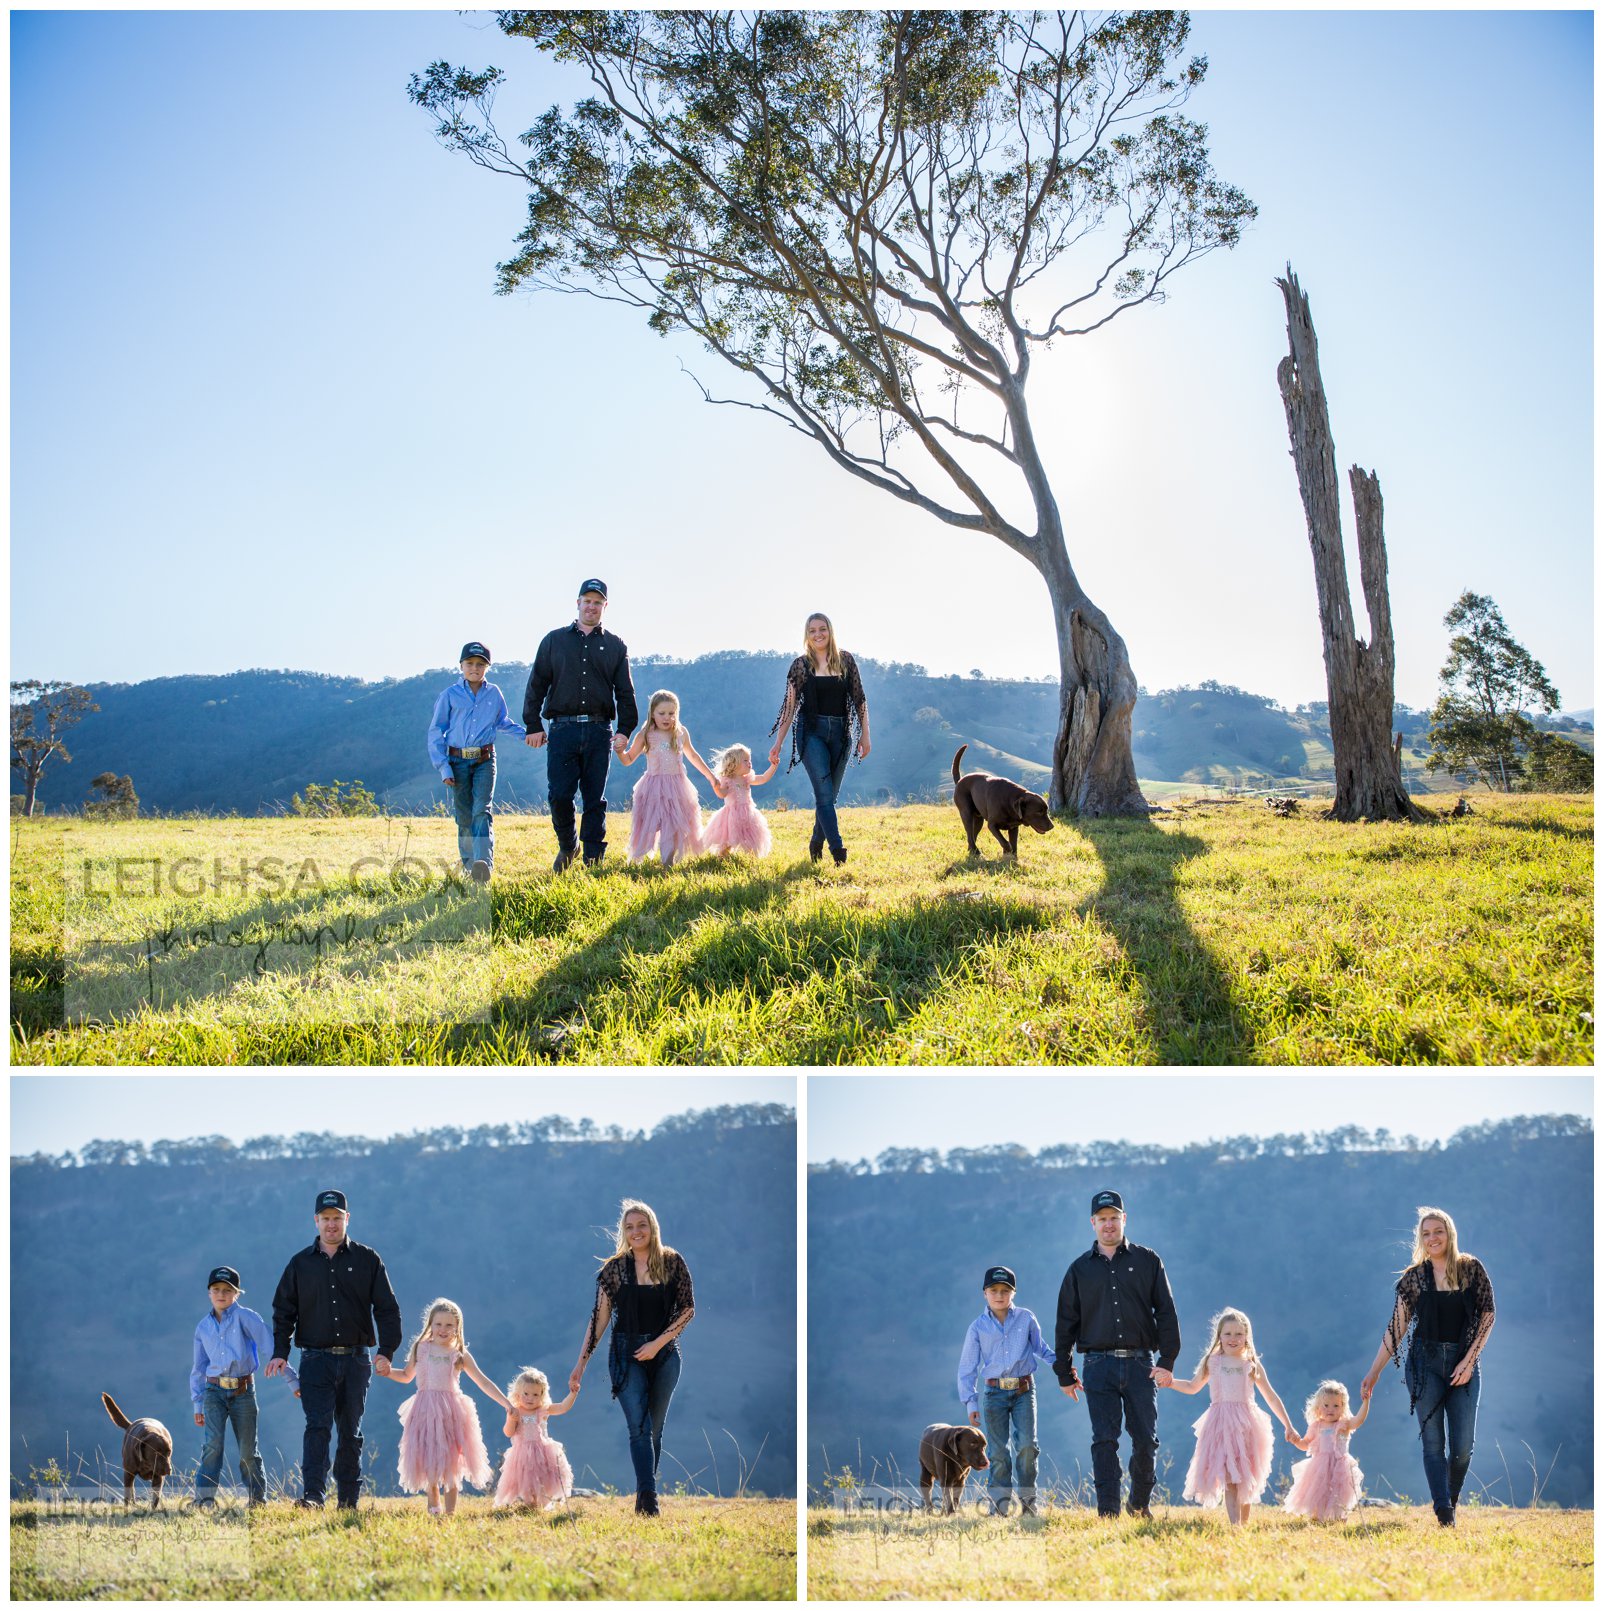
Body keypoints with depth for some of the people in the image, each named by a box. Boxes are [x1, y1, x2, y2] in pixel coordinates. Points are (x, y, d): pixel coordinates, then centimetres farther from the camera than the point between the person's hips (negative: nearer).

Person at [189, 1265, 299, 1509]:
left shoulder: (245, 1317, -3)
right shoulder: (203, 1327, 10)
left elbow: (271, 1346, -7)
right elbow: (198, 1368, 17)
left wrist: (293, 1379, -11)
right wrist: (197, 1404, 14)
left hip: (243, 1391, -2)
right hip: (214, 1391, 2)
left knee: (248, 1449, 4)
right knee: (213, 1443, -15)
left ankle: (258, 1498, 17)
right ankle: (204, 1498, -12)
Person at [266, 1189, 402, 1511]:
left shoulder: (367, 1261, 6)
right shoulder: (301, 1263, 9)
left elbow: (387, 1309, 4)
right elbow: (284, 1311, 11)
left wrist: (387, 1351, -8)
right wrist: (280, 1352, -2)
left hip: (356, 1360, 0)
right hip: (315, 1360, 0)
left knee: (351, 1432, 6)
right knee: (318, 1426, -14)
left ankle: (348, 1501, 12)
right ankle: (312, 1496, -20)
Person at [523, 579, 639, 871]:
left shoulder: (615, 646, 14)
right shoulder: (554, 641, 12)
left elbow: (625, 692, 12)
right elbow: (536, 685, 10)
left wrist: (625, 730, 0)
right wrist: (533, 725, 1)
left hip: (599, 732, 1)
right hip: (563, 729, -1)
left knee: (595, 800, 1)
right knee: (559, 795, -8)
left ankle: (593, 860, 5)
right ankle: (566, 847, 15)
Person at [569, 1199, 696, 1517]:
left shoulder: (672, 1262, 0)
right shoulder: (614, 1268, -1)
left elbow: (688, 1308, 0)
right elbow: (600, 1317, 1)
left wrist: (658, 1343, -10)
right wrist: (581, 1362, -2)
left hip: (665, 1354, 1)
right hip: (627, 1354, -1)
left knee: (654, 1429, 7)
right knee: (640, 1428, -11)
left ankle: (644, 1496, 14)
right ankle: (649, 1501, -16)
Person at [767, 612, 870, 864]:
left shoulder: (846, 660, 6)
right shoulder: (801, 665, 1)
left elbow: (859, 699, 9)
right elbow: (790, 705, 3)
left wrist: (865, 735, 4)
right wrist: (778, 744, 2)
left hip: (840, 734, 3)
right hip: (812, 732, -3)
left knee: (830, 794, 7)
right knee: (824, 793, -13)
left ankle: (816, 844, 22)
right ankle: (837, 850, -20)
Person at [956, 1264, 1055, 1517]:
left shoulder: (1026, 1318, 5)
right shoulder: (978, 1326, 4)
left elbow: (1041, 1349, 17)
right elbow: (967, 1367, 6)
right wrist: (970, 1403, 1)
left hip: (1024, 1390, 0)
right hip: (994, 1392, 0)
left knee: (1026, 1445, -12)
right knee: (998, 1451, -1)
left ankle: (1028, 1502, 0)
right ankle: (999, 1507, 5)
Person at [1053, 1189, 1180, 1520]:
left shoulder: (1148, 1261, 8)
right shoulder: (1080, 1269, 11)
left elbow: (1166, 1313, 6)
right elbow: (1066, 1323, 14)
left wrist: (1167, 1361, -4)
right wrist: (1064, 1374, 10)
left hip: (1141, 1364, 0)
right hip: (1099, 1366, 0)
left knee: (1146, 1440, -1)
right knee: (1104, 1442, -5)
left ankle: (1139, 1505, 17)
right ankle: (1108, 1513, -4)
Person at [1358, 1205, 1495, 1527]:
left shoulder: (1471, 1269, 1)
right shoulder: (1414, 1277, 2)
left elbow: (1487, 1316, 1)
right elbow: (1397, 1326, 3)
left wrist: (1469, 1361, -8)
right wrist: (1374, 1371, -1)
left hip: (1463, 1363, 0)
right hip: (1426, 1363, 0)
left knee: (1463, 1445, -3)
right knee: (1432, 1442, -5)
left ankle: (1451, 1501, 18)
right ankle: (1444, 1515, -6)